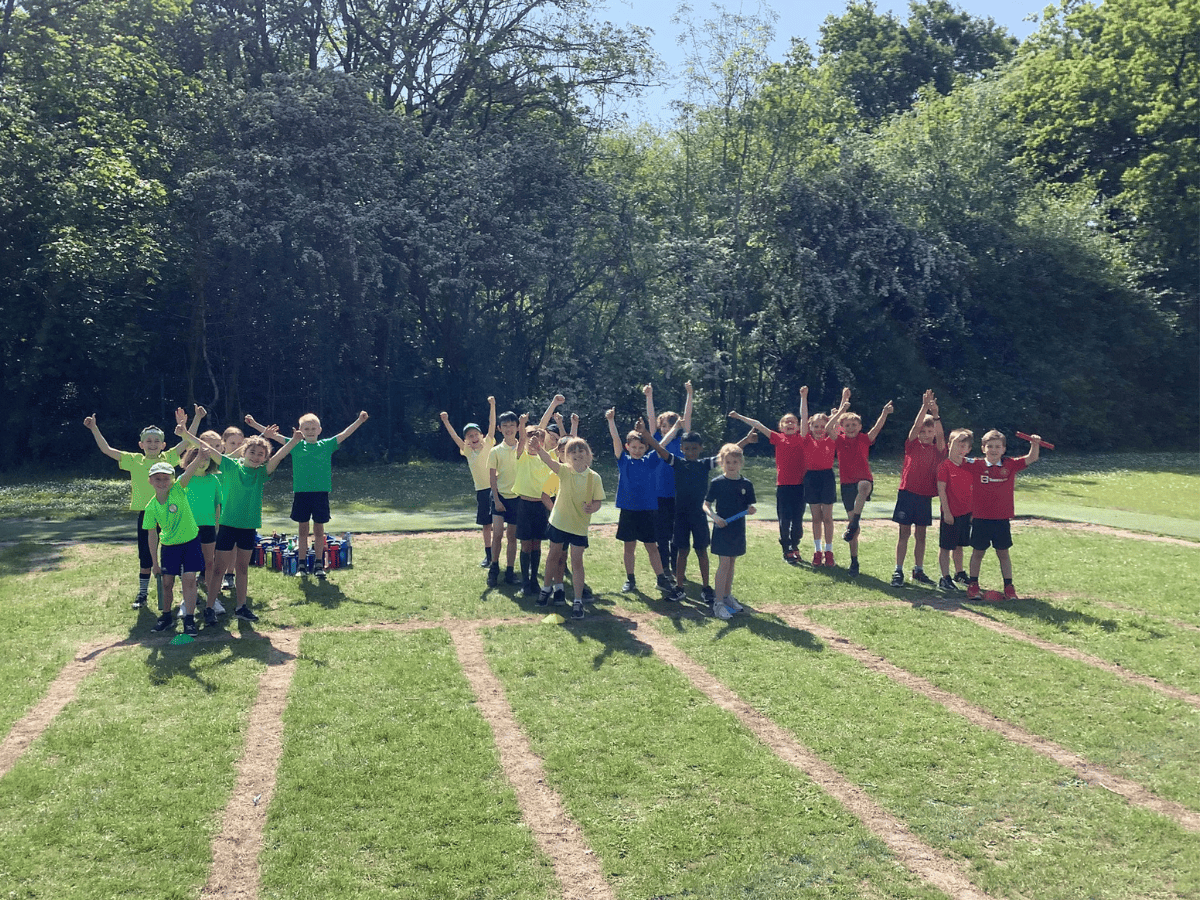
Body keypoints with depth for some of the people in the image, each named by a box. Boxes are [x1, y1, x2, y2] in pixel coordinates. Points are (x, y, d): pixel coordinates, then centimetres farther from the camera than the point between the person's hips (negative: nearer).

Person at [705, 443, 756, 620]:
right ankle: (718, 603, -4)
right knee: (724, 563, -7)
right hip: (722, 529, -4)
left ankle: (727, 596, 29)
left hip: (738, 530, 4)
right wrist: (715, 517, -21)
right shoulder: (716, 483, -7)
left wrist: (750, 511, -13)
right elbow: (706, 505, -4)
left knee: (731, 563, 14)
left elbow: (748, 506, 9)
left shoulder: (746, 484, 3)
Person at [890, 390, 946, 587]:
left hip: (925, 496, 2)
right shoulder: (912, 444, 3)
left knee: (920, 534, 9)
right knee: (904, 532, -1)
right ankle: (898, 571, 1)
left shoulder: (938, 450, 5)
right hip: (908, 492, -2)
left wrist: (935, 414, -24)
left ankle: (918, 570, 18)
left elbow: (940, 435, -14)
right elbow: (916, 426, -12)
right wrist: (924, 407, -21)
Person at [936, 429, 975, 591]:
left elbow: (972, 489, 13)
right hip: (951, 513, -6)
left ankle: (959, 573, 32)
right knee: (945, 546, 1)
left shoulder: (969, 465, 7)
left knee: (959, 545, 18)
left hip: (966, 512, 6)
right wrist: (946, 512, -15)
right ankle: (945, 578, 5)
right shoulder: (944, 466, -11)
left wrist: (973, 510, 12)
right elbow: (941, 490, -13)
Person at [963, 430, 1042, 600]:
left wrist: (1035, 444, -16)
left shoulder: (1010, 465, 1)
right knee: (978, 552, 10)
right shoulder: (976, 465, -3)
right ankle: (973, 585, 21)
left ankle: (1008, 586, 18)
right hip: (980, 518, -1)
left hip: (1002, 519, 1)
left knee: (1003, 553, 10)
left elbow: (1031, 458, 0)